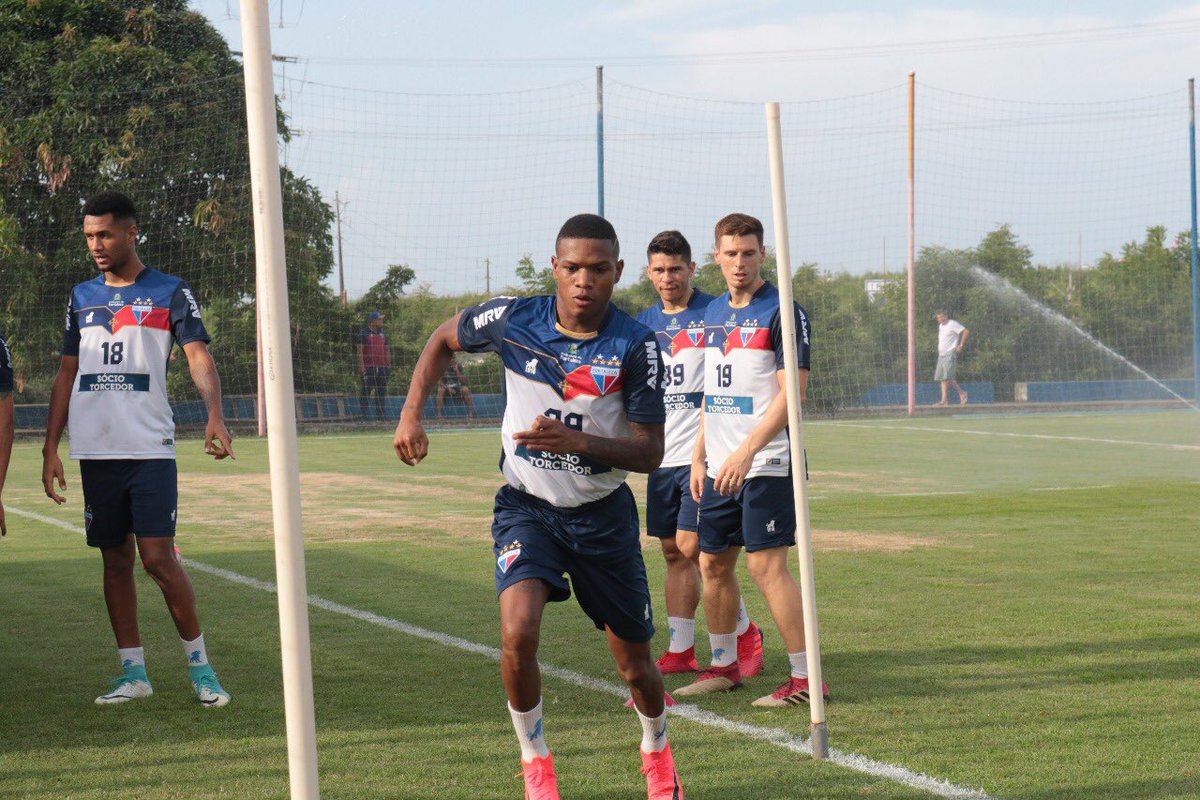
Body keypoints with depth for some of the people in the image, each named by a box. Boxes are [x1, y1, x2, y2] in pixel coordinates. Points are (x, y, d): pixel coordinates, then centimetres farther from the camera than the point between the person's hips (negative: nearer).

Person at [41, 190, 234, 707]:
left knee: (158, 557, -11)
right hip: (95, 451, 5)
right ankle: (133, 673, 13)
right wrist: (50, 448, 11)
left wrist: (215, 416, -27)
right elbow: (67, 375, 17)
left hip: (150, 447, -4)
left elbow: (199, 357, -9)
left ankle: (200, 667, 1)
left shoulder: (169, 293, 2)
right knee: (115, 559, 7)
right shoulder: (82, 297, 15)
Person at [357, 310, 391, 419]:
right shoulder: (364, 333, -2)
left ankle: (380, 415, 11)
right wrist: (361, 366, -14)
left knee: (381, 392, 7)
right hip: (368, 367, -6)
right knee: (366, 391, -6)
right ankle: (363, 414, -4)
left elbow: (387, 350, 20)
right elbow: (359, 350, -7)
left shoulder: (383, 333, 16)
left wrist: (389, 365, 14)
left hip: (382, 367, 6)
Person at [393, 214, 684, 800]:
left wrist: (577, 441, -31)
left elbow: (650, 453, -16)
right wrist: (411, 415, 0)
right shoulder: (512, 320, -12)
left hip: (603, 513, 0)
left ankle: (656, 751, 42)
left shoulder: (635, 346, -16)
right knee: (518, 633, -24)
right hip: (526, 508, 0)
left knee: (634, 664, 9)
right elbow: (444, 339, 10)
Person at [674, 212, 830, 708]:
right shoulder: (714, 314, 14)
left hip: (766, 463, -8)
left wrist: (746, 451, -23)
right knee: (713, 563, 11)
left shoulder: (781, 312, -9)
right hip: (720, 465, 8)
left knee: (766, 565, -11)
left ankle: (806, 677, -6)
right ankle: (724, 667, 25)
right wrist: (699, 456, 15)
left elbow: (791, 392, -16)